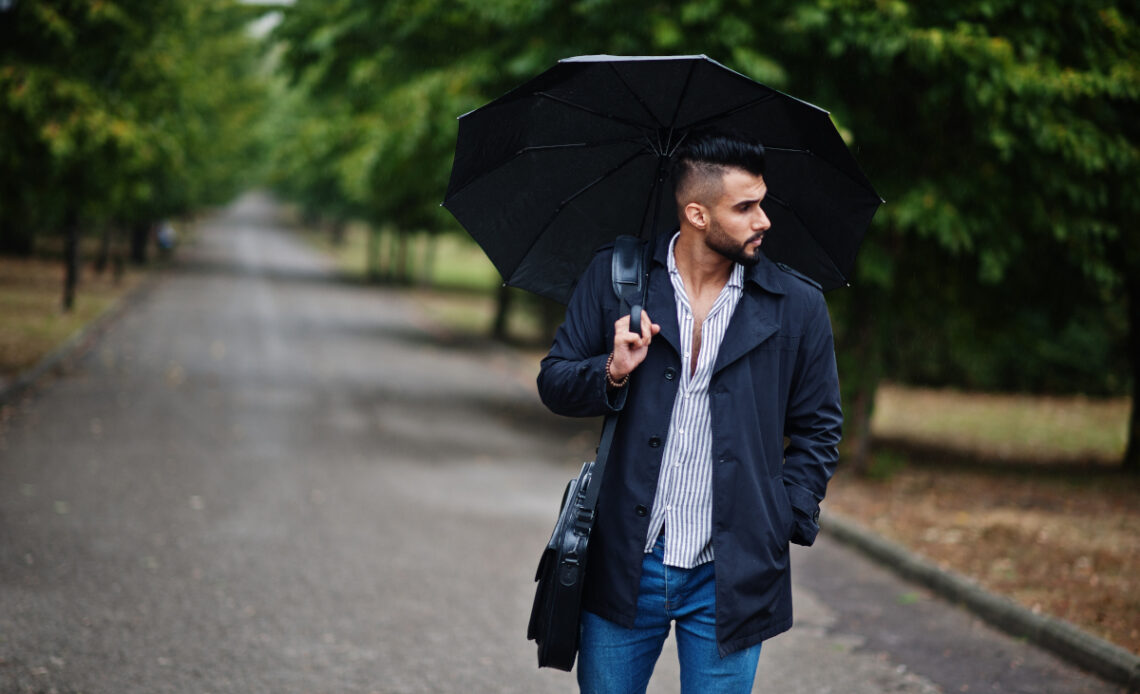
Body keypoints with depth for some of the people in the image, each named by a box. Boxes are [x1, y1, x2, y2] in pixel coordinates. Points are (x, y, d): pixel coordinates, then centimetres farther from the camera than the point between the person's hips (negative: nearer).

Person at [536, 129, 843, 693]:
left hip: (730, 578, 0)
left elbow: (818, 429, 9)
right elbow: (554, 383, 6)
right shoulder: (614, 278, 1)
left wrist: (784, 524, -1)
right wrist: (612, 372, -14)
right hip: (625, 563, 0)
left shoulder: (798, 307, 1)